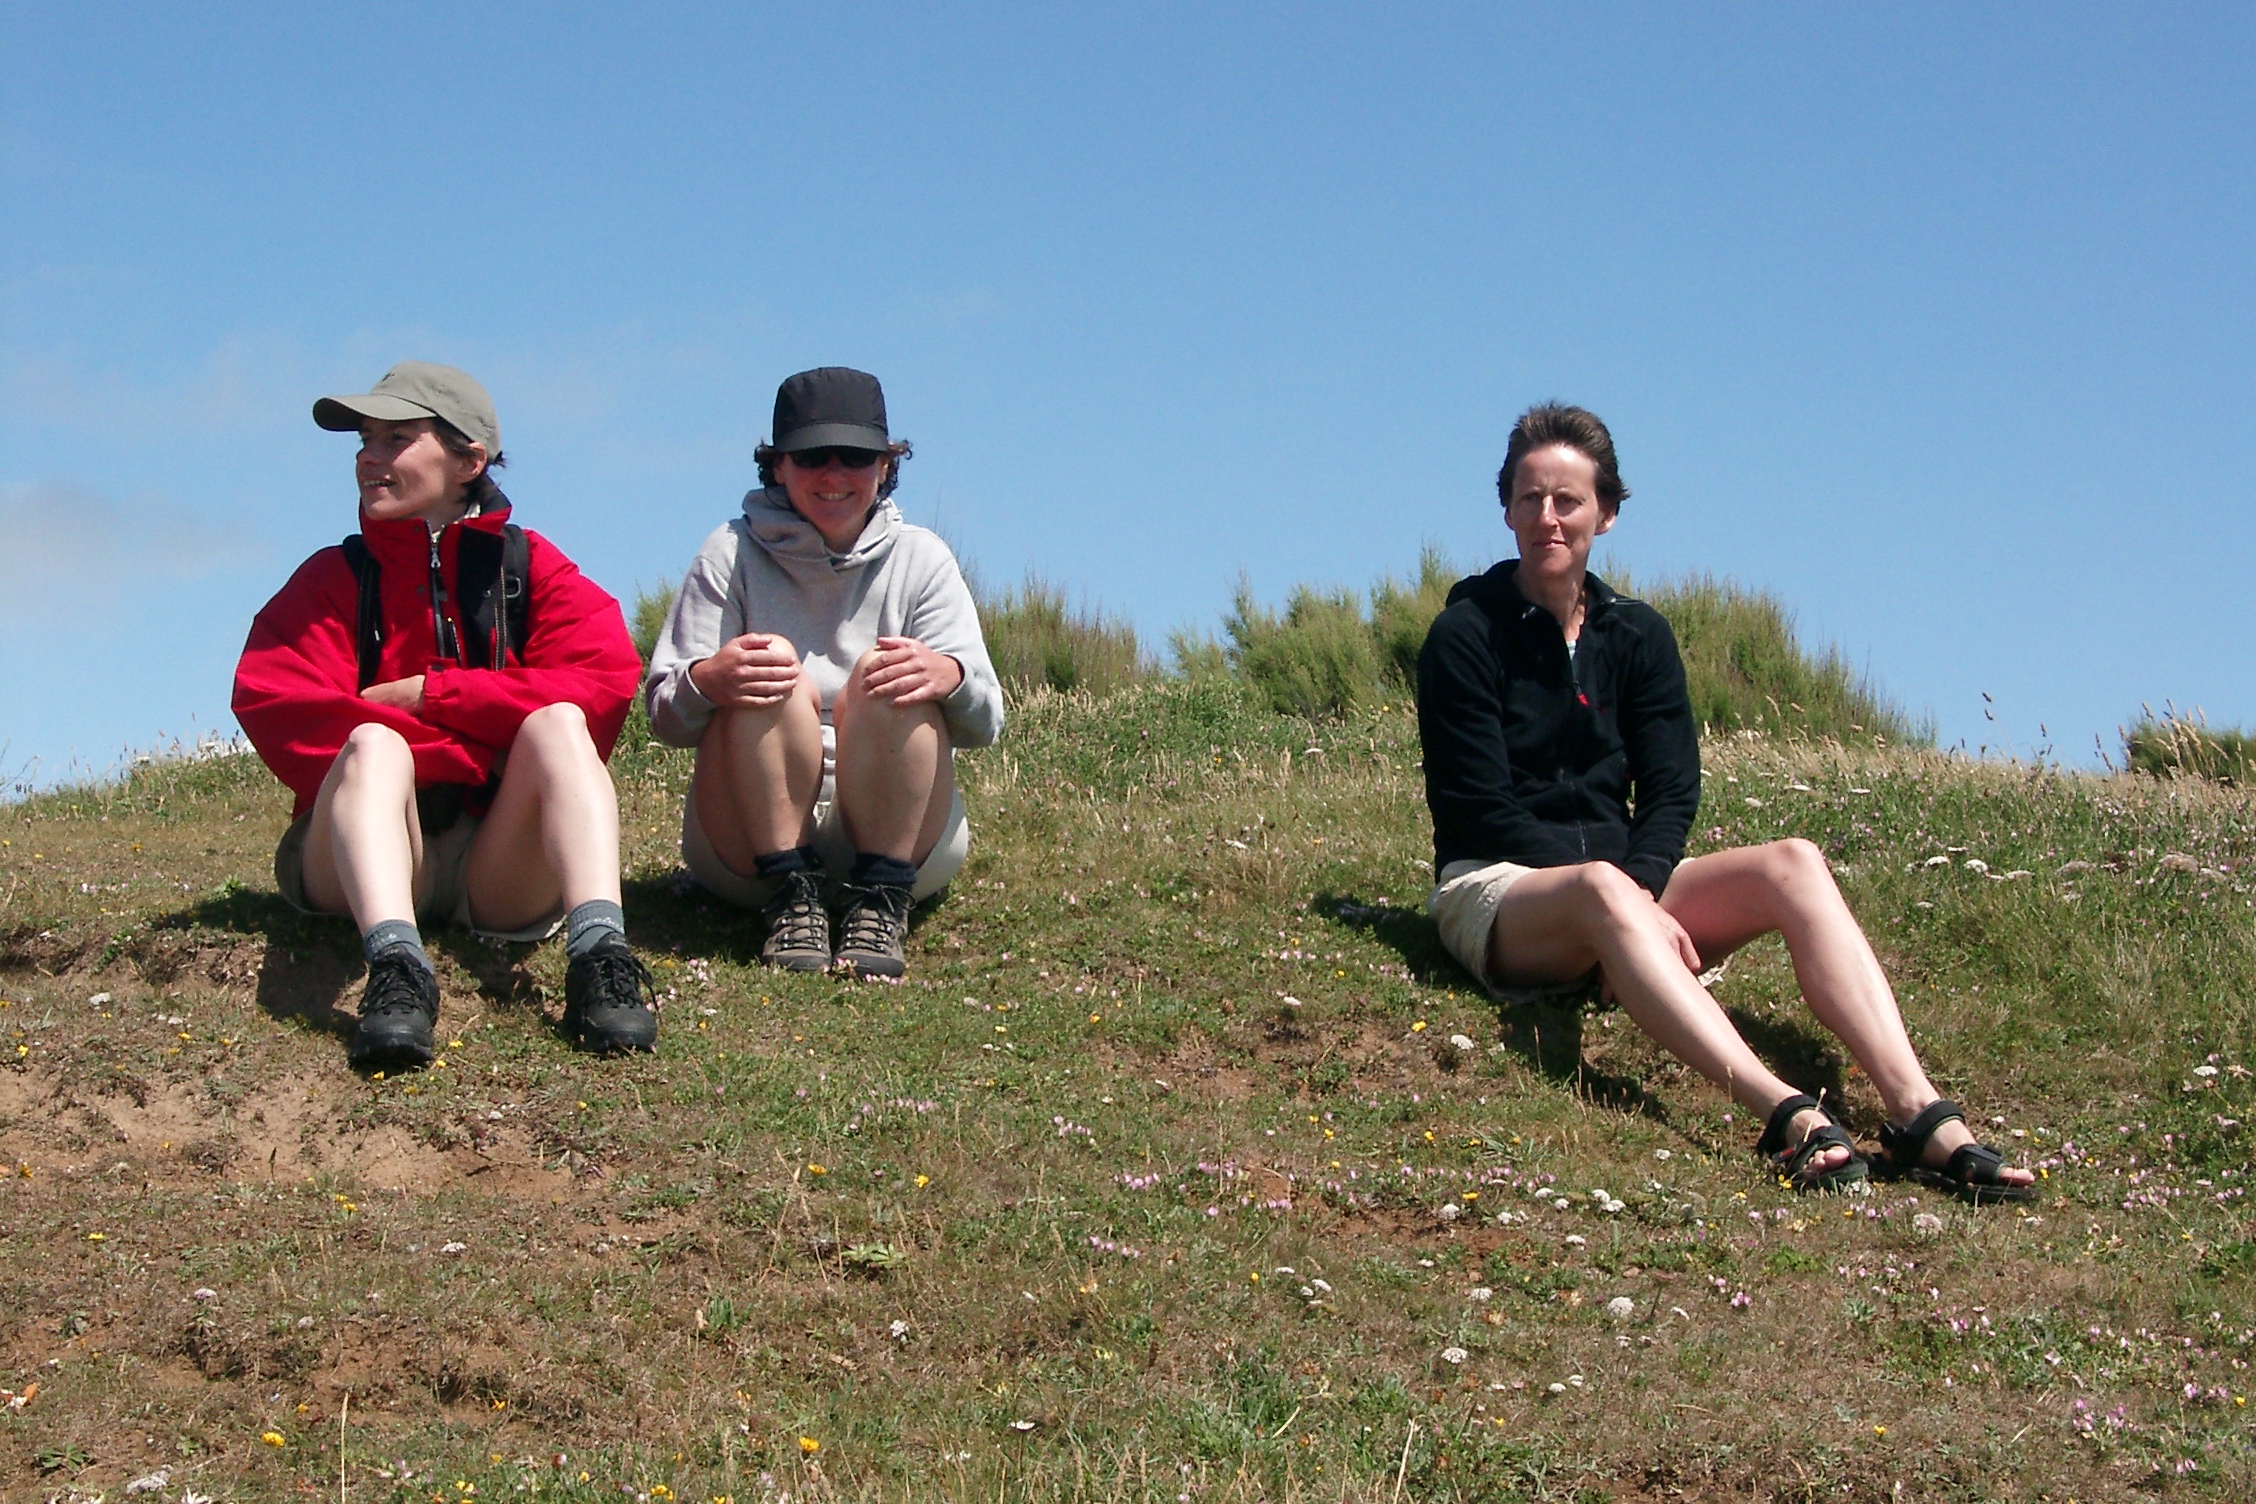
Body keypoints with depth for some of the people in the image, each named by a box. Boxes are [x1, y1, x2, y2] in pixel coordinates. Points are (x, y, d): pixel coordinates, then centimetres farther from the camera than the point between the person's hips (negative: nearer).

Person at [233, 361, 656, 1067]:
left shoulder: (527, 567, 12)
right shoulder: (336, 578, 11)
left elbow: (606, 679, -7)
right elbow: (271, 704, -8)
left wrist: (424, 695, -11)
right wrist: (470, 746, -15)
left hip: (502, 868, 0)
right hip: (371, 855, 0)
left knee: (557, 723, -24)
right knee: (373, 741, -28)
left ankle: (599, 955, -47)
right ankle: (396, 970, -55)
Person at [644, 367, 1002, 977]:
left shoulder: (919, 557, 8)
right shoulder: (733, 554, 6)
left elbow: (986, 721, -1)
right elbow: (663, 714, -2)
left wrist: (949, 677, -26)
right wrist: (707, 679, -27)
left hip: (906, 837, 1)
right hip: (746, 848, -1)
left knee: (887, 678, -25)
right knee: (769, 685, -26)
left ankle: (881, 899, -23)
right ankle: (792, 894, -23)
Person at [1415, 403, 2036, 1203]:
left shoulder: (1637, 635, 12)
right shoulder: (1465, 635, -3)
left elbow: (1671, 795, 5)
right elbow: (1480, 812, -9)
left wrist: (1643, 892, -17)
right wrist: (1623, 892, -20)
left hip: (1627, 877, 5)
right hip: (1497, 891, -5)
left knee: (1793, 864, -21)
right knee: (1601, 890, -39)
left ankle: (1922, 1119, -38)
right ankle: (1788, 1117, -58)